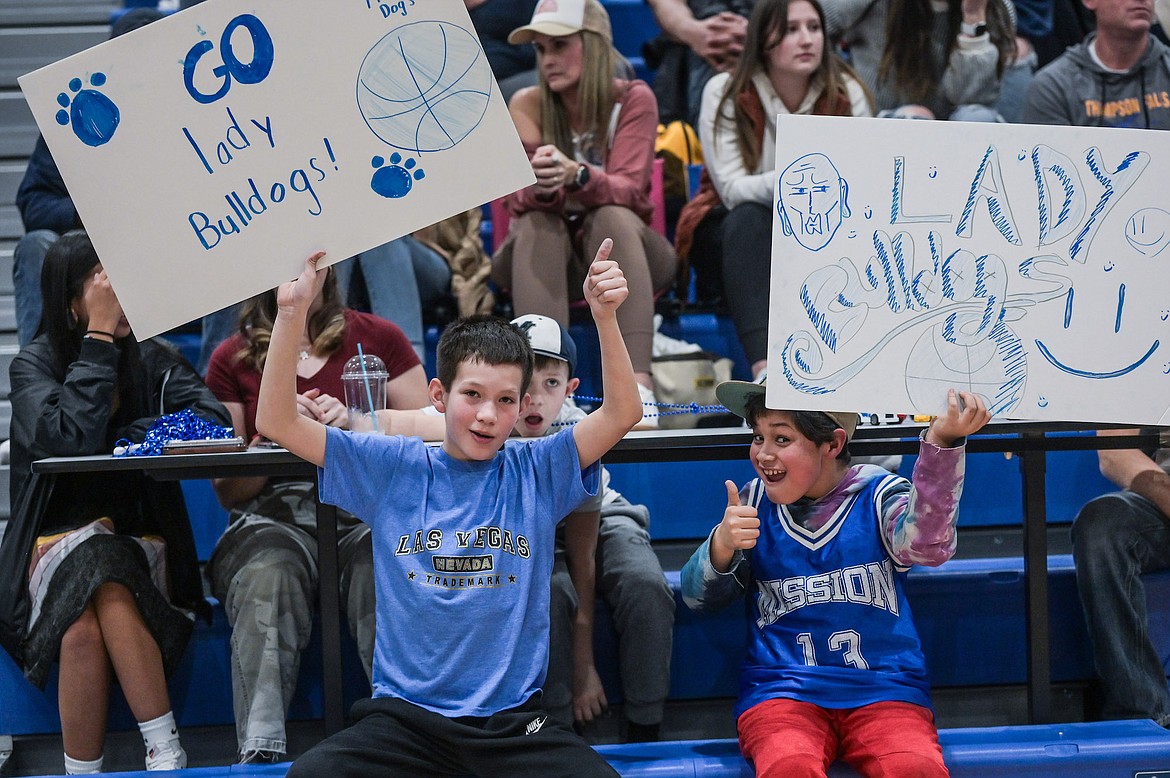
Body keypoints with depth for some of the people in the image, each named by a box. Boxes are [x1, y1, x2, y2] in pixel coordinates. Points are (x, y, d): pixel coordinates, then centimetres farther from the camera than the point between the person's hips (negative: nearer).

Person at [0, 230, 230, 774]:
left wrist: (126, 439, -14)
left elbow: (213, 421, -9)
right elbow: (69, 437, -18)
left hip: (142, 547, 1)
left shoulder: (153, 360, 8)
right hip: (57, 546, -1)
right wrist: (100, 337, -14)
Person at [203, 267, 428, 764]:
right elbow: (228, 491, 11)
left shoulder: (379, 338, 13)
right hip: (274, 516, 0)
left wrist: (356, 426, -12)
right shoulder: (232, 359, 14)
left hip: (366, 510, 0)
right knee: (267, 574, -35)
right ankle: (261, 751, -44)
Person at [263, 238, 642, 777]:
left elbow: (622, 413, -6)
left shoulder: (537, 472, 6)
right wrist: (292, 314, -10)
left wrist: (606, 317, -21)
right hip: (405, 716, 0)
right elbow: (277, 423, 2)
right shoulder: (393, 469, 6)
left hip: (514, 722, 0)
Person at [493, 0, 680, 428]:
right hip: (544, 255, 1)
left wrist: (575, 175, -43)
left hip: (621, 249, -1)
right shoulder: (527, 104, -5)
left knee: (612, 217, -33)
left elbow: (628, 189, -21)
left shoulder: (633, 99, -8)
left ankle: (638, 381, -50)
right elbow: (517, 202, -14)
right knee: (537, 224, -32)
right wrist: (540, 186, -40)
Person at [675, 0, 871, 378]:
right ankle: (763, 367, -53)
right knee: (748, 218, -36)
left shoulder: (847, 93, -6)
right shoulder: (725, 92, -11)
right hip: (736, 234, -1)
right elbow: (732, 189, -21)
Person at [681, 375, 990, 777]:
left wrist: (942, 442, -33)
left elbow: (926, 545, -20)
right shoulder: (755, 503, 10)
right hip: (781, 693, 1)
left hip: (883, 692, -1)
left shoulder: (878, 495, 3)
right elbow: (699, 597, 7)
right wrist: (721, 547, -16)